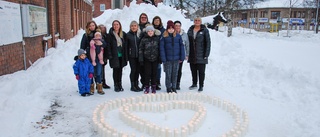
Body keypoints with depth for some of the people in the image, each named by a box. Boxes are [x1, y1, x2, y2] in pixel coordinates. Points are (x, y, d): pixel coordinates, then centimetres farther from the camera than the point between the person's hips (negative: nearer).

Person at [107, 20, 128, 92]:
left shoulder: (123, 34, 9)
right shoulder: (110, 34, -3)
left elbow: (125, 45, 10)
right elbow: (108, 45, -5)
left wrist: (126, 56, 6)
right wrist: (110, 55, -12)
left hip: (121, 56, 3)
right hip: (114, 56, -3)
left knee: (120, 70, 10)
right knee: (115, 70, 0)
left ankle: (120, 84, 22)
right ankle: (116, 85, 11)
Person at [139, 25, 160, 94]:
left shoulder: (157, 38, 2)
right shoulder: (144, 39, -2)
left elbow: (160, 48, 8)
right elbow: (141, 49, 1)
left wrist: (160, 58, 5)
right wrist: (141, 59, -3)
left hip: (155, 59, 1)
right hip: (147, 59, -1)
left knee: (154, 73, 7)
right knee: (147, 73, 1)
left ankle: (153, 87, 18)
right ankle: (147, 87, 13)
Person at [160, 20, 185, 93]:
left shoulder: (178, 36, 3)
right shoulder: (164, 37, -3)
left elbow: (181, 46, 4)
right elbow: (162, 48, -5)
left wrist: (182, 57, -1)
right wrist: (163, 59, -11)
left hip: (176, 59, 2)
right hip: (168, 59, -2)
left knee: (175, 74, 10)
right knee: (168, 74, 4)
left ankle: (174, 87, 23)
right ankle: (168, 88, 19)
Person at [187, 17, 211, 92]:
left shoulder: (204, 30, -3)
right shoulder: (190, 30, 9)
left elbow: (208, 43, -5)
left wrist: (206, 54, -11)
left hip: (201, 56, -4)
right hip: (192, 55, 4)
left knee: (201, 71, 1)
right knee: (193, 71, 13)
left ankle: (201, 86, 13)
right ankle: (194, 84, 29)